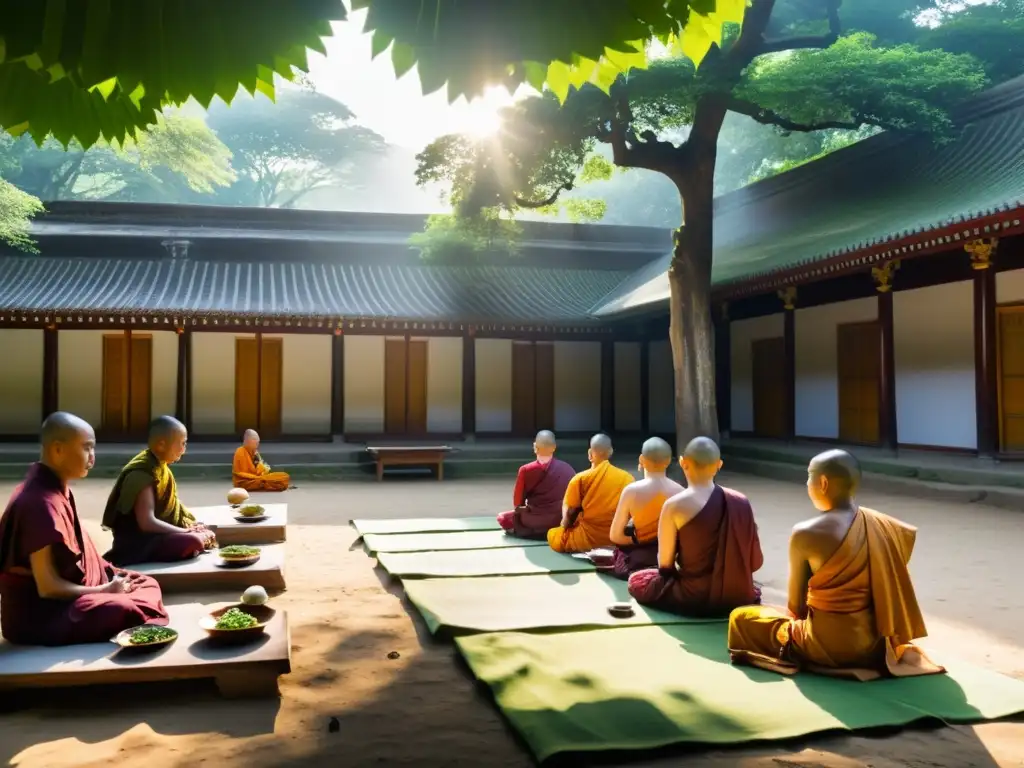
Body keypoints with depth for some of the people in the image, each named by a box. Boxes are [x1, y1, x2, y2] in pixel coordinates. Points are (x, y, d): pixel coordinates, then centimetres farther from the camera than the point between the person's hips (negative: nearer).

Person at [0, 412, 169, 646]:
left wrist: (106, 582, 1)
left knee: (147, 585, 3)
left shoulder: (56, 489, 7)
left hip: (65, 595, 10)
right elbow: (48, 587, -22)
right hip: (38, 614, -10)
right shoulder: (41, 502, -22)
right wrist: (103, 591, -13)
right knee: (123, 611, -31)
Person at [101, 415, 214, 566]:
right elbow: (147, 522, -25)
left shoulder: (159, 467, 9)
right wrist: (186, 531, -19)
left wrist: (190, 527, 0)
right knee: (193, 543, -30)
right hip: (138, 543, -10)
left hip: (155, 535, 10)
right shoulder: (143, 473, -19)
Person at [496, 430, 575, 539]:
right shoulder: (567, 469, -6)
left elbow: (518, 502, -3)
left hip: (533, 522, -2)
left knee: (502, 517, 21)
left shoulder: (526, 470, -12)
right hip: (561, 521, 3)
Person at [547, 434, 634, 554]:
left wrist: (565, 526, 15)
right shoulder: (627, 477, -1)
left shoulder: (580, 478, -8)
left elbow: (570, 512, -5)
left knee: (552, 535, 22)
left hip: (589, 539, -4)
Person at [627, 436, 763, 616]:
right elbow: (755, 561, 2)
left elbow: (665, 564, -7)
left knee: (636, 580, 20)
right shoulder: (740, 501, -3)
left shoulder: (674, 506, -14)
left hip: (695, 597, -4)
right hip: (739, 596, 4)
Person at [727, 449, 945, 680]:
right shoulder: (879, 524, -4)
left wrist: (797, 621, 15)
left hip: (829, 646, -6)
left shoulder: (805, 534, -19)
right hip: (874, 641, 6)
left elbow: (796, 605, -10)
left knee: (740, 617, 11)